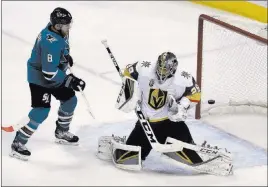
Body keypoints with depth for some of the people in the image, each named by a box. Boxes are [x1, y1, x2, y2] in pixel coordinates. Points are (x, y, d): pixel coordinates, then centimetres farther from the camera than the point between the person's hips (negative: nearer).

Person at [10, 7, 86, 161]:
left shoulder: (59, 30, -8)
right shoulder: (51, 43, -35)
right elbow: (49, 73, -33)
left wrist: (66, 57, 8)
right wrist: (71, 80, -27)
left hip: (54, 74, 9)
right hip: (40, 78, -9)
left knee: (70, 100, 15)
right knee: (41, 112, -14)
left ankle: (61, 133, 35)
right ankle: (18, 144, -2)